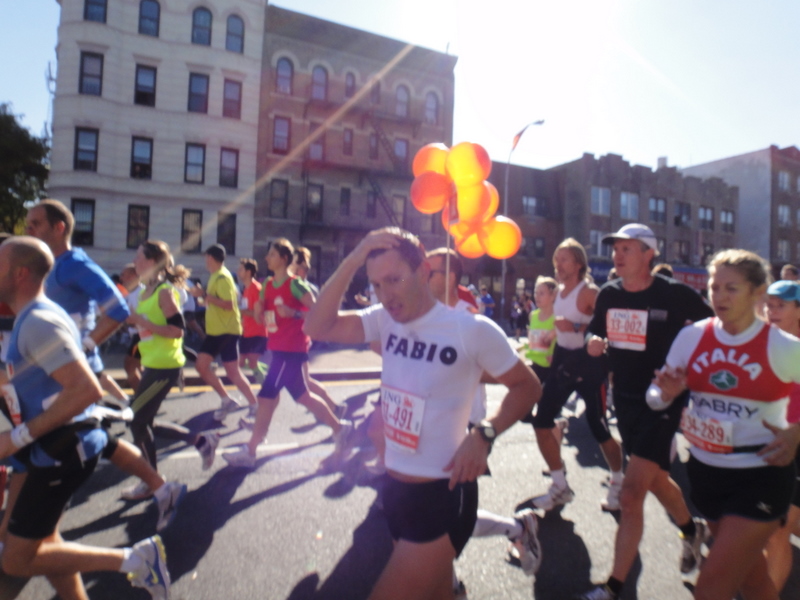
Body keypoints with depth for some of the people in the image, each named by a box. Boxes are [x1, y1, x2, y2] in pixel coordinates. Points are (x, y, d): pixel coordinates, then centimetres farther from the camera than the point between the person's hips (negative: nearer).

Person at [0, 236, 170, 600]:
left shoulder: (37, 322, -21)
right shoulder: (33, 317, 12)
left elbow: (87, 390, -31)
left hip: (60, 452, -10)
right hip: (53, 448, 10)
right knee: (42, 541, 22)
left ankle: (134, 559, 2)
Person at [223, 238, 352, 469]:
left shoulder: (294, 284, -13)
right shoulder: (267, 284, 11)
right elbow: (263, 318, 16)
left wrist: (293, 313, -27)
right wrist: (259, 310, -5)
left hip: (291, 349, -9)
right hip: (278, 347, 9)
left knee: (266, 396, -2)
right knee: (301, 395, 11)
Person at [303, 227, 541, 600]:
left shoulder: (472, 330, -18)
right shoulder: (384, 320, -2)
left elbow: (527, 386, -7)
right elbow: (317, 328, -11)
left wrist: (483, 434, -21)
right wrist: (352, 261, -18)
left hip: (442, 496, -6)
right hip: (394, 488, 6)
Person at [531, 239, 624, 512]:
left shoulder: (589, 292, -14)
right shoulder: (558, 291, 9)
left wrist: (576, 327, -29)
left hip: (588, 362, -7)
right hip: (563, 359, 7)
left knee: (599, 428, 3)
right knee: (541, 420, 2)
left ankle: (618, 484, 31)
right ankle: (560, 485, 19)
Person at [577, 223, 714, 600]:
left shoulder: (675, 294, -13)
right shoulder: (608, 294, 1)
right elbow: (596, 333, 14)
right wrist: (594, 343, -9)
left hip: (662, 403, -6)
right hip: (625, 399, 6)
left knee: (631, 494, -10)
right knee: (655, 480, 23)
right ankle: (692, 530, 53)